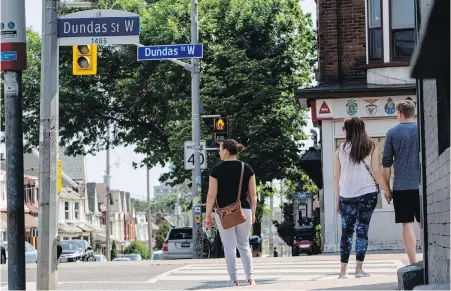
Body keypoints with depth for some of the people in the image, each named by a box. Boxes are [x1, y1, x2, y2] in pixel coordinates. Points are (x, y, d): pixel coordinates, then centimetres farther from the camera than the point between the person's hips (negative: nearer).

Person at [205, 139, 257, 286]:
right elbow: (253, 194, 3)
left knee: (229, 246, 3)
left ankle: (233, 279, 3)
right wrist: (253, 213, 13)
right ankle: (250, 277, 9)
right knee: (244, 245, 14)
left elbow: (212, 195, -7)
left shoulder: (217, 170, -6)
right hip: (244, 211, 3)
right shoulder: (247, 168, 2)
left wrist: (208, 215, 0)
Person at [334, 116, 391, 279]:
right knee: (362, 230, 2)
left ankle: (343, 270, 4)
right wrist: (387, 191, 7)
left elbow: (336, 176, 5)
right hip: (367, 194, -1)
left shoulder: (341, 150, 4)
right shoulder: (371, 148, 3)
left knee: (346, 232, 7)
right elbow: (377, 173, -2)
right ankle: (359, 268, -3)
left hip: (346, 196, 1)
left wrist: (338, 198, 14)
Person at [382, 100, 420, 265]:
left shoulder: (392, 133, 1)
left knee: (407, 224, -1)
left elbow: (386, 163, 2)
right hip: (422, 185, 2)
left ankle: (413, 263, -4)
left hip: (401, 186, -2)